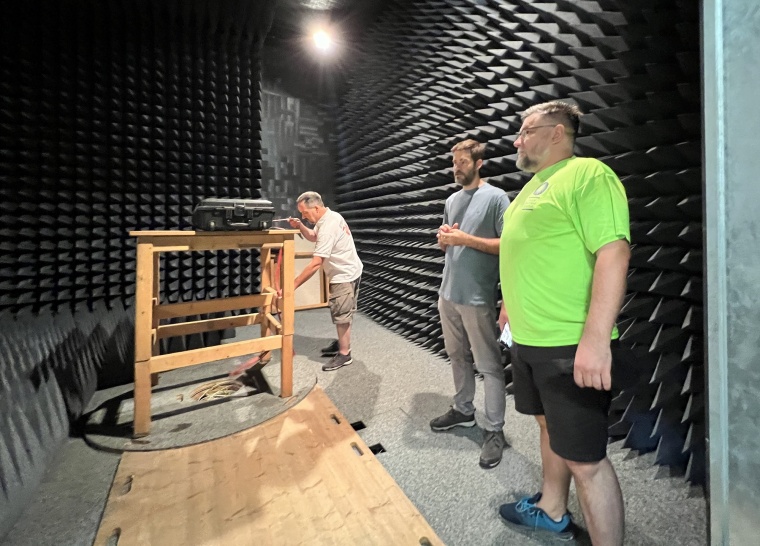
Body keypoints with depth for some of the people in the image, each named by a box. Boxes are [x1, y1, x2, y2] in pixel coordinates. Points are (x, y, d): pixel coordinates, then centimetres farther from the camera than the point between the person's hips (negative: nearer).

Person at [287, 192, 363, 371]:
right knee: (341, 314, 20)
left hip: (345, 276, -10)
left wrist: (292, 286, -31)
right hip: (344, 273, 10)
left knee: (341, 315, -1)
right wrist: (300, 226, -1)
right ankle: (342, 344, 36)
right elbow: (313, 237, 21)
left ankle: (344, 355, 13)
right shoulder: (329, 216, 3)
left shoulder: (328, 226, -29)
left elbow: (315, 263, -33)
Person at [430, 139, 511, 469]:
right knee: (457, 356, 18)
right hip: (448, 294, 8)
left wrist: (466, 239, -19)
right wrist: (443, 238, -3)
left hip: (478, 298, -7)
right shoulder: (452, 200, 13)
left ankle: (494, 430, 16)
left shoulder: (496, 198, -8)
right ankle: (463, 410, 35)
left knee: (489, 366, 3)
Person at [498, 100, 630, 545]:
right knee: (551, 427, 23)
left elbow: (614, 253, -22)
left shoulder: (587, 174, -12)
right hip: (529, 339, 10)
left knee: (584, 456, 1)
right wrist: (514, 303, 25)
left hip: (570, 344, -9)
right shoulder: (533, 186, 17)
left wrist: (596, 337, -27)